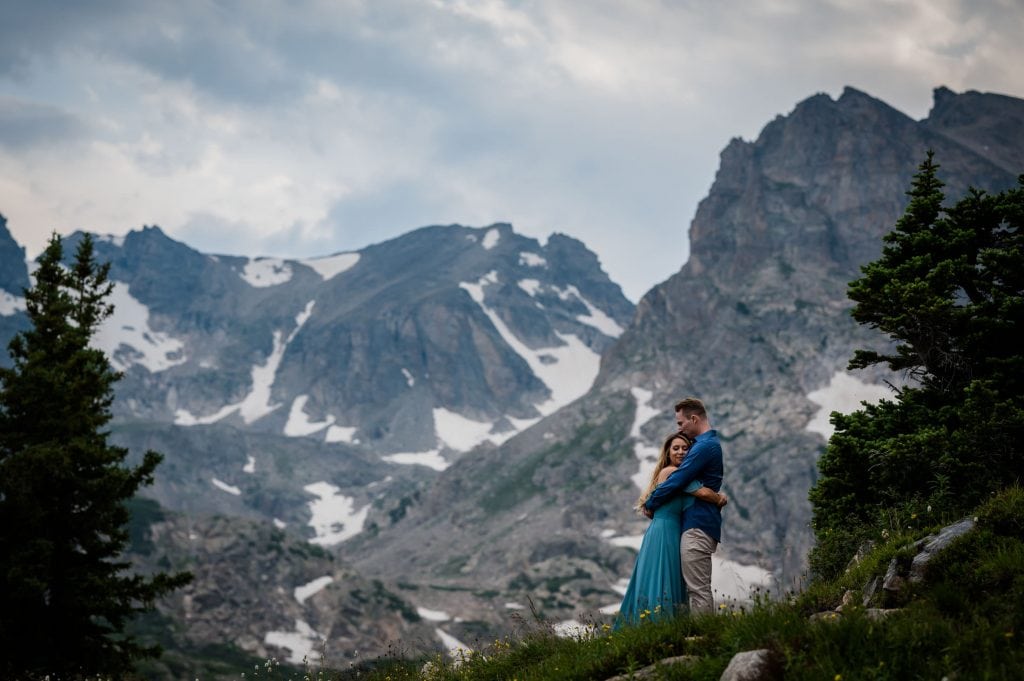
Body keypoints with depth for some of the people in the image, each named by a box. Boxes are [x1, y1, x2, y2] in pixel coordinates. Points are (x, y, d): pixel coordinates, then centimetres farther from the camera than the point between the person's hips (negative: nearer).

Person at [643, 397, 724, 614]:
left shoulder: (704, 446, -14)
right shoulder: (711, 443, 20)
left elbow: (676, 481, -15)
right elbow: (685, 480, 23)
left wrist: (649, 504, -1)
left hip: (698, 526, -11)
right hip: (701, 524, 11)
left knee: (698, 588, -10)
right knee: (699, 588, 11)